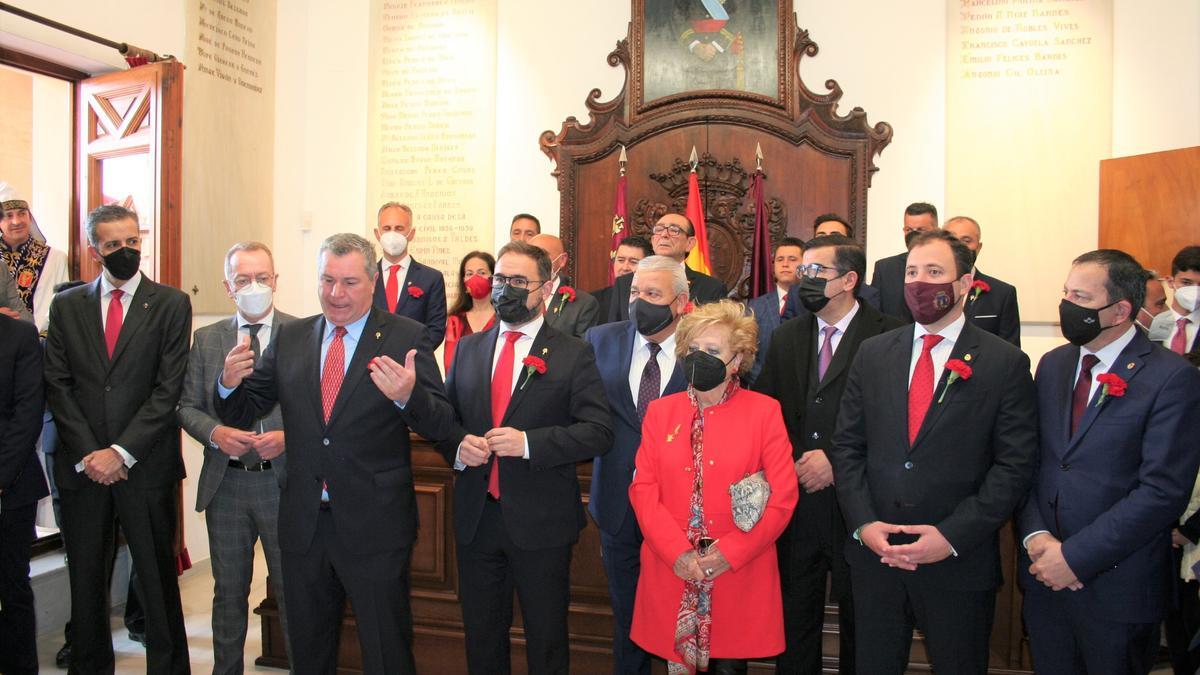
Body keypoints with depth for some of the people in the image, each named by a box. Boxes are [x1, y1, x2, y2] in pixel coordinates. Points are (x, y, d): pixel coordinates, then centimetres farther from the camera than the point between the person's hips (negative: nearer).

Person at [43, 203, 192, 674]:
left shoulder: (171, 304, 0)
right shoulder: (66, 306, 9)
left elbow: (169, 388, -6)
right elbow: (57, 387, 5)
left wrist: (121, 452, -11)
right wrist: (86, 453, -6)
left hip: (146, 466, -3)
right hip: (81, 466, 3)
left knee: (158, 578, 4)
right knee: (86, 582, 12)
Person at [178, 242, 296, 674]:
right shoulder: (206, 339, 7)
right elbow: (188, 405, 8)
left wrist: (288, 436, -18)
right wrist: (215, 432, -11)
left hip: (284, 478, -3)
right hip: (225, 482, 3)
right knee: (229, 590, 17)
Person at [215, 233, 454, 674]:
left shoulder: (406, 337, -8)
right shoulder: (290, 338, 5)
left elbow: (440, 425, -13)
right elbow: (242, 413, 7)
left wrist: (408, 396, -35)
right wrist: (230, 383, -15)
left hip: (375, 524, -4)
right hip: (303, 522, 4)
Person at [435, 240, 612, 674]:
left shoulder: (573, 354, -4)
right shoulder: (468, 348, 9)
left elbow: (599, 431, -11)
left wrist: (529, 443, -21)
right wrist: (458, 445, -9)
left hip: (540, 522, -4)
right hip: (476, 519, 4)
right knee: (481, 638, 18)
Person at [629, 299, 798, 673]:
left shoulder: (764, 411, -1)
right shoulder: (660, 410, 7)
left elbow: (783, 497, -5)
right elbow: (643, 489, 1)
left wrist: (729, 553, -13)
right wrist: (677, 553, -11)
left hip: (740, 577, -2)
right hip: (671, 576, 2)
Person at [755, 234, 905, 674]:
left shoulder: (889, 336, -8)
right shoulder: (786, 337, 9)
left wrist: (838, 461, -14)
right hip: (794, 500, 4)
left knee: (859, 619, 14)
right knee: (795, 617, 14)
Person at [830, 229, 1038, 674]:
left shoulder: (1005, 364, -5)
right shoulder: (873, 354, 5)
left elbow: (1015, 465, -9)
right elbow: (846, 445, 4)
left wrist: (953, 536, -15)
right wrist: (863, 524, -7)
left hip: (959, 563, -2)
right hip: (874, 554, 3)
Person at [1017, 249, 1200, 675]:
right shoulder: (1053, 365, 6)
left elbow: (1163, 491, -18)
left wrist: (1075, 556, -18)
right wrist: (1035, 535, -10)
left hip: (1118, 588, -4)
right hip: (1044, 577, 5)